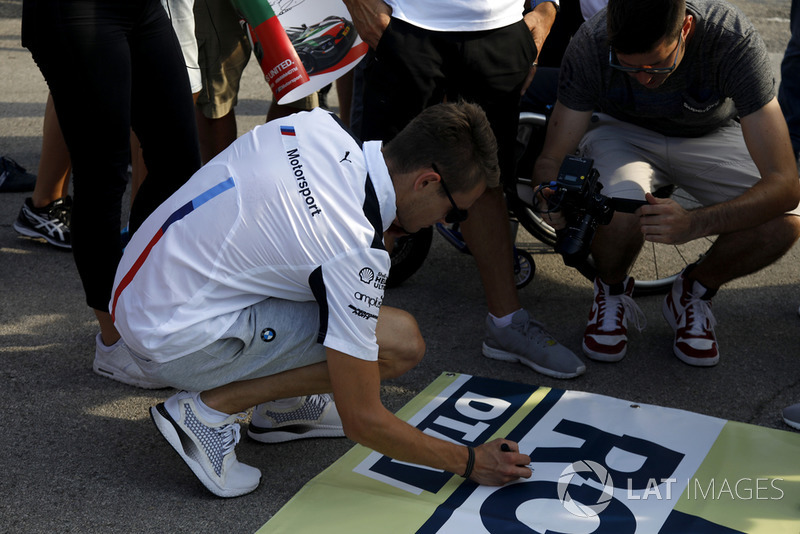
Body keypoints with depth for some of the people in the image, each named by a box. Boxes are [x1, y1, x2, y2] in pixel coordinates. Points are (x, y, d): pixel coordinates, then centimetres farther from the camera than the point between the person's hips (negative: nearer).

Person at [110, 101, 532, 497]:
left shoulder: (319, 123, -3)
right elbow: (361, 422, -17)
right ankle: (209, 410, -7)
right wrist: (469, 462, -4)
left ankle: (279, 405, 17)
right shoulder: (357, 251, -24)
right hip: (175, 342, -9)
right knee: (402, 342, -15)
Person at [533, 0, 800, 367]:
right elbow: (550, 159, -21)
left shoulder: (733, 39, -35)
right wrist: (553, 197, -46)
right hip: (624, 133, 0)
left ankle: (693, 292, 2)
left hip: (710, 137, 1)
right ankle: (612, 291, 0)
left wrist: (694, 224, -52)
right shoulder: (590, 45, -31)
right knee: (618, 214, -36)